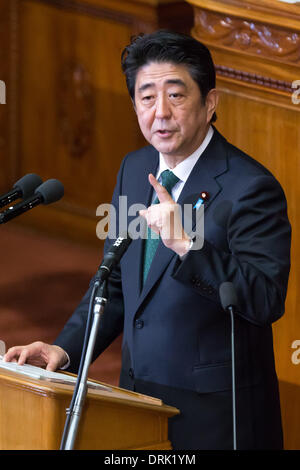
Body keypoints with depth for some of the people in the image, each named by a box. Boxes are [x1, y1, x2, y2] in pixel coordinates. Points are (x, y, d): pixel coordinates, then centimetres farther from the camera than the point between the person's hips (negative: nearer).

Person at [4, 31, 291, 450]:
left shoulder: (250, 187, -16)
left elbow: (268, 301, -25)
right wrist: (66, 349, 2)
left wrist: (188, 245, -34)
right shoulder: (135, 168, 7)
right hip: (139, 401, 7)